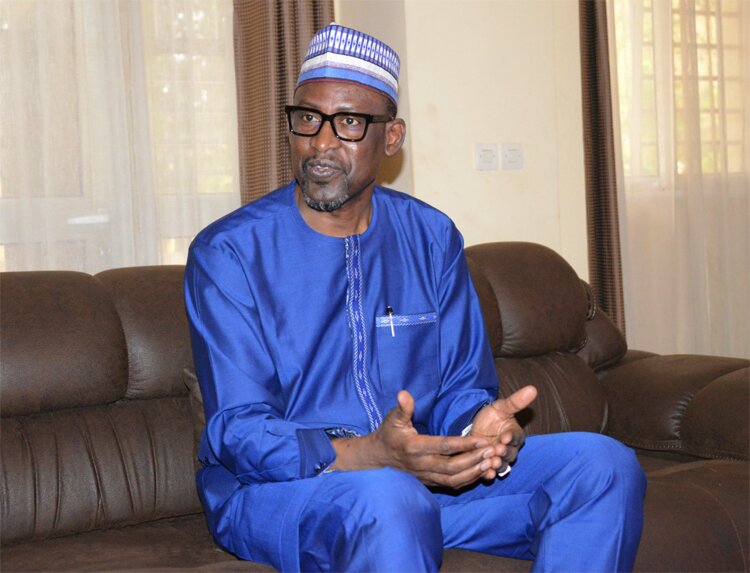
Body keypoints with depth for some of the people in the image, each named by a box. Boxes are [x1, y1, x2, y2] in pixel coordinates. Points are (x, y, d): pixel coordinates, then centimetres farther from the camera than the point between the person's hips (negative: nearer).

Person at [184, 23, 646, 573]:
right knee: (391, 502, -39)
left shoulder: (431, 238, 6)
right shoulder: (227, 253, -9)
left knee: (604, 464, -12)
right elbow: (238, 432, -16)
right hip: (274, 490, -5)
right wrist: (370, 455, -33)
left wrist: (480, 431, -21)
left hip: (419, 471, 5)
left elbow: (461, 387, 6)